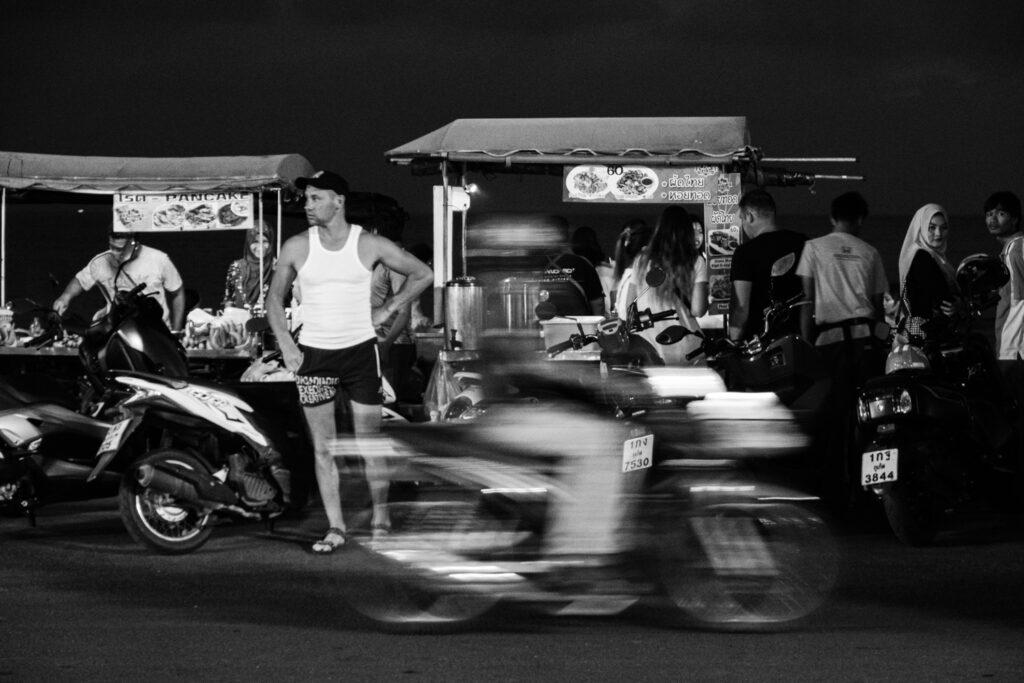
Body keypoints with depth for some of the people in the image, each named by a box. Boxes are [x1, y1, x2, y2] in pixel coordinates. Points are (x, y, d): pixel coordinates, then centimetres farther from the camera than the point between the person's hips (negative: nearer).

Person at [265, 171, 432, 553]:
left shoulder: (369, 245, -5)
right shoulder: (297, 248, -1)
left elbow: (422, 275, 7)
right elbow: (275, 297, 11)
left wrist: (386, 310, 2)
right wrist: (286, 346, 1)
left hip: (360, 350, -1)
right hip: (313, 353, 1)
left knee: (368, 444, 1)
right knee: (322, 448, 1)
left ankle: (380, 521, 13)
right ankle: (335, 528, 6)